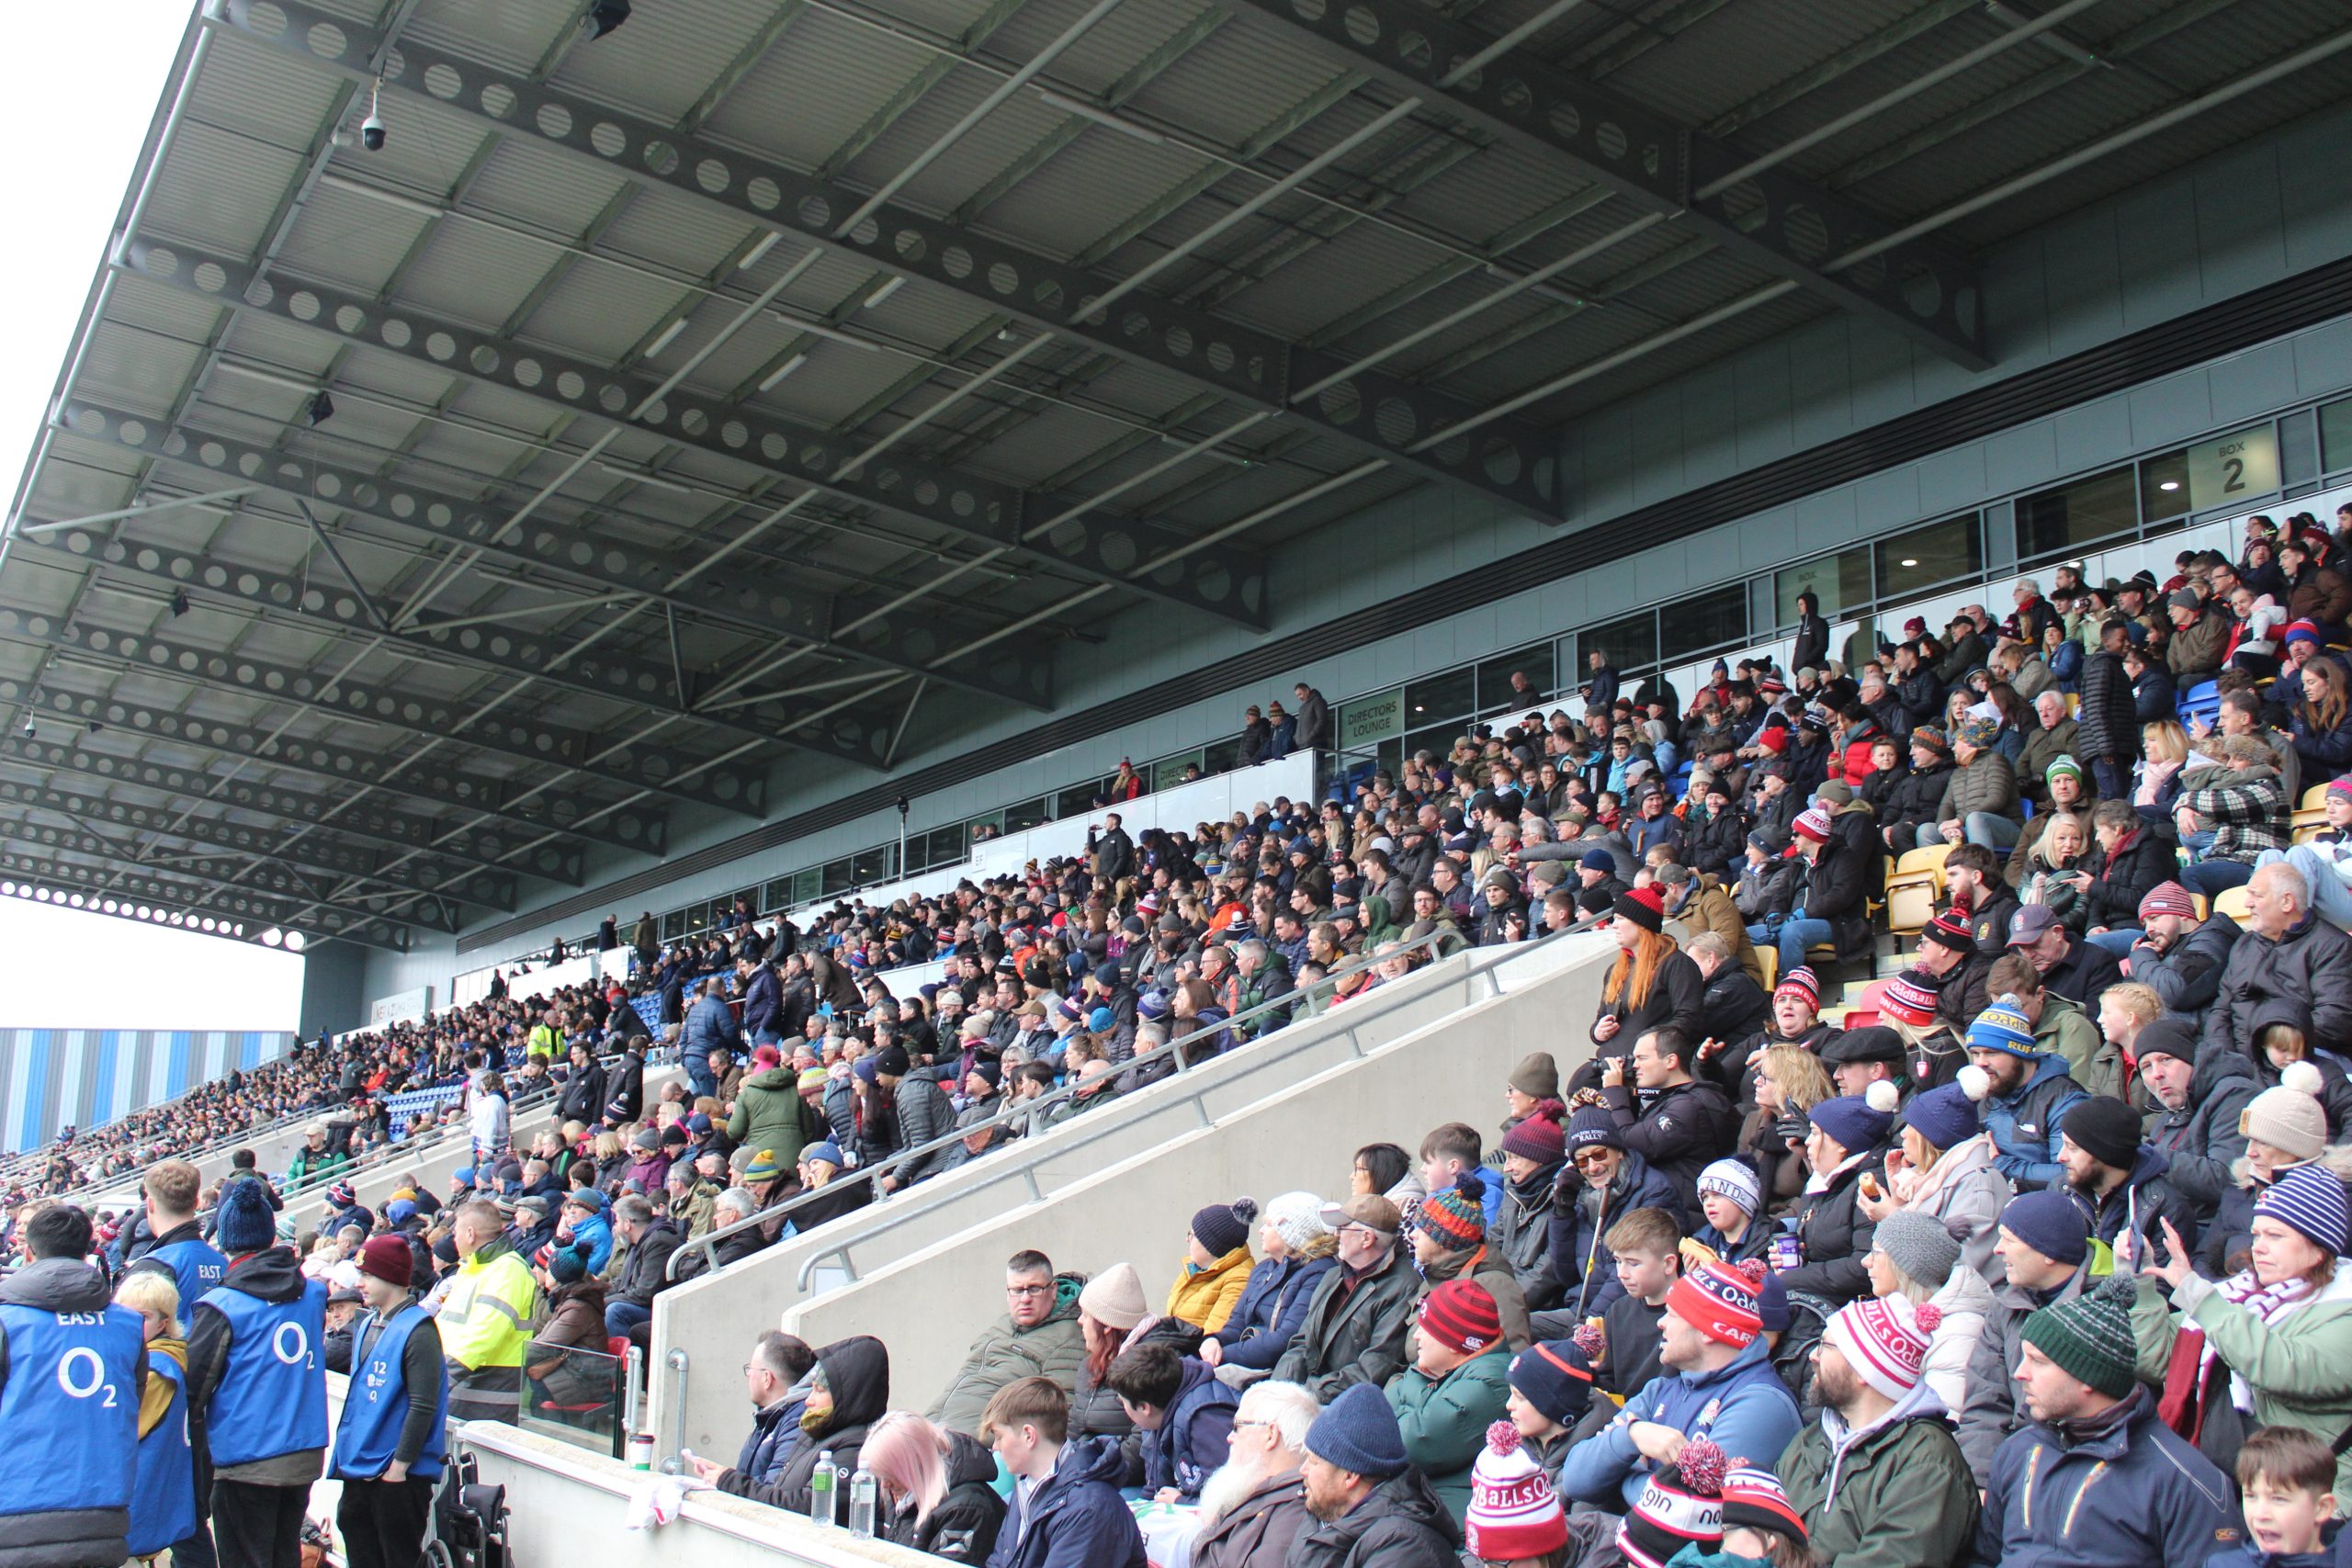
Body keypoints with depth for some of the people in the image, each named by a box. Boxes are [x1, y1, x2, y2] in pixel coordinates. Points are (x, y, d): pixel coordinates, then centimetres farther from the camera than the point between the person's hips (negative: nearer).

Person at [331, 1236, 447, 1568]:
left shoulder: (417, 1331, -15)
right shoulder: (367, 1325, 11)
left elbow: (423, 1406, -19)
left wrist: (399, 1466, -19)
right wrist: (347, 1453, 14)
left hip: (400, 1476, -8)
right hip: (359, 1469, 8)